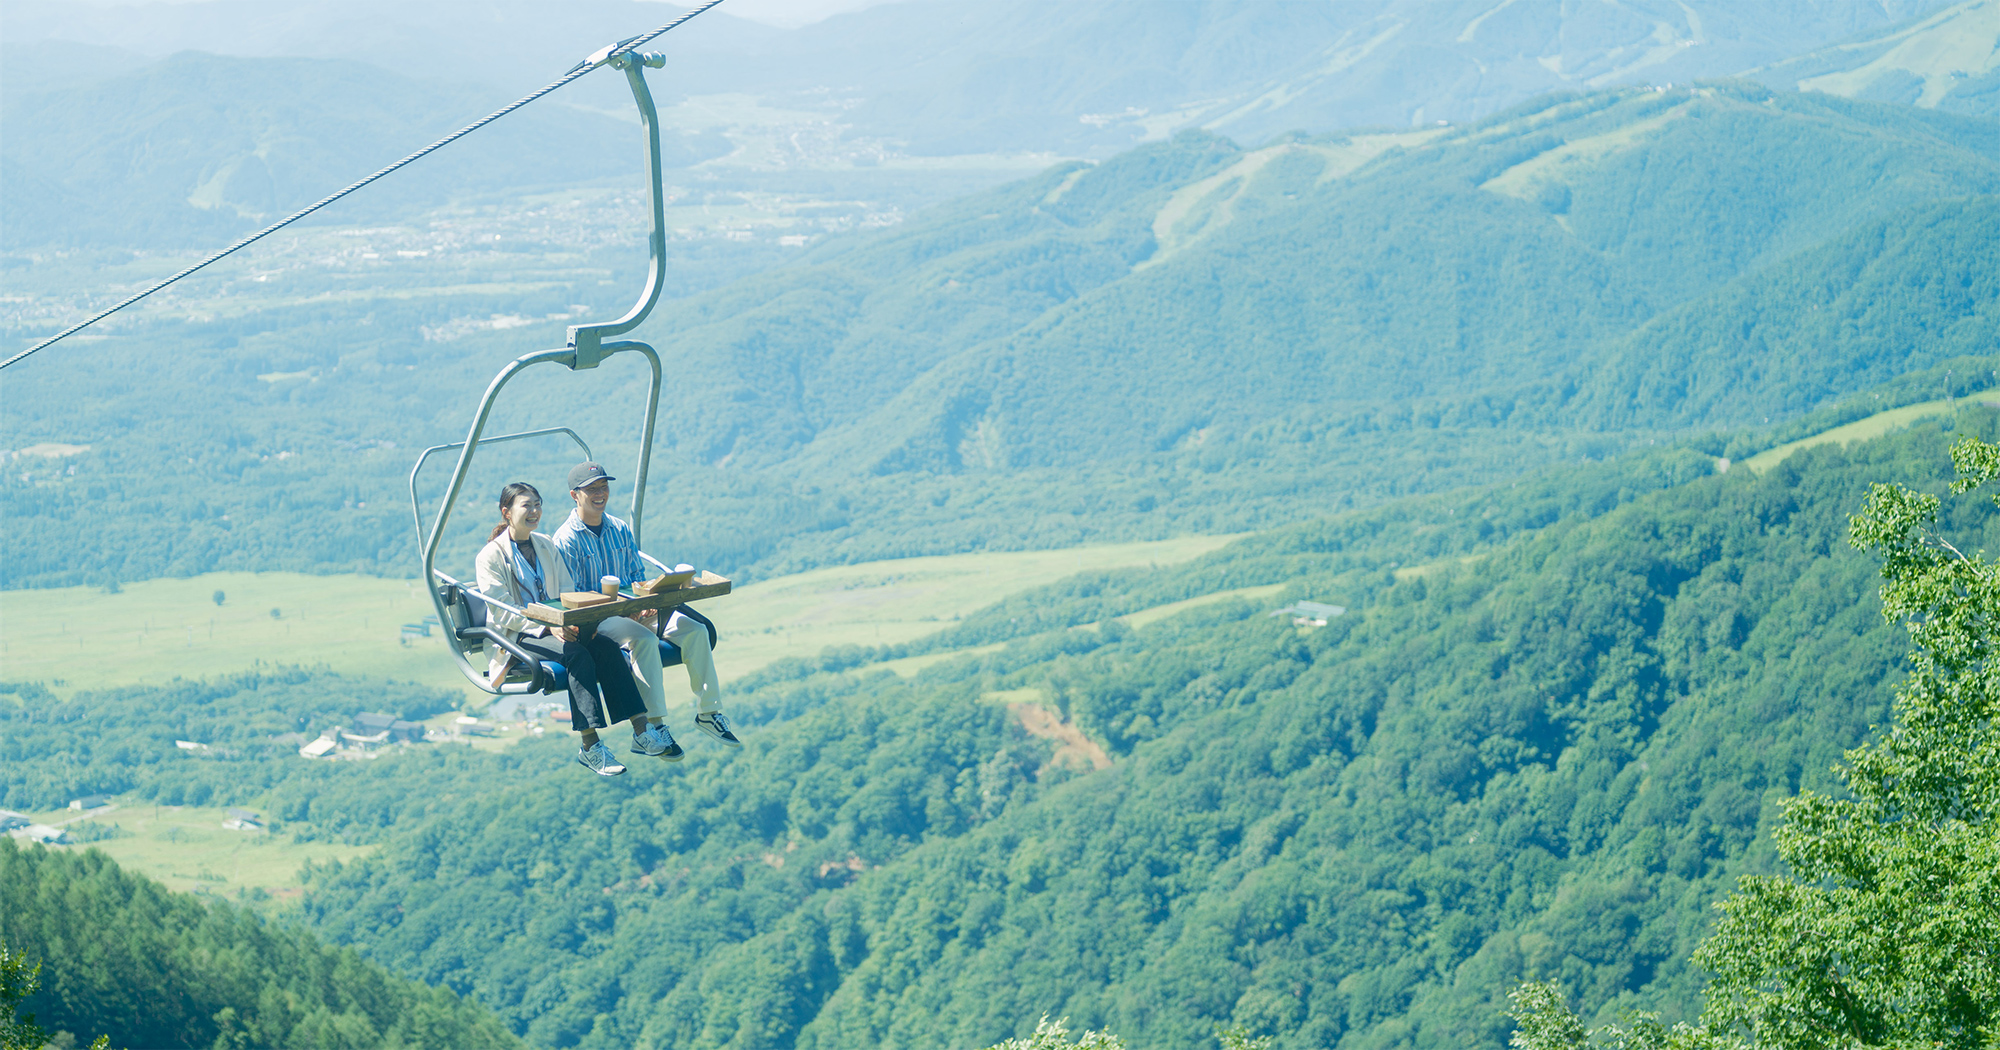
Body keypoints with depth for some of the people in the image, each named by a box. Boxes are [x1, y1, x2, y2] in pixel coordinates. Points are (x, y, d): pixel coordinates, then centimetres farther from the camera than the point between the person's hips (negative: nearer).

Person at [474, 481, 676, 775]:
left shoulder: (546, 546, 16)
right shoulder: (490, 557, -4)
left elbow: (567, 593, 15)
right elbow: (504, 612, -12)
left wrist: (579, 620, -8)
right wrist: (548, 627, -23)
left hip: (555, 627, 6)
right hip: (514, 637, -6)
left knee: (606, 647, -23)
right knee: (577, 654, -33)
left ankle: (641, 732, -27)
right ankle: (590, 747, -34)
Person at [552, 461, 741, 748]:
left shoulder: (621, 530, 14)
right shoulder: (566, 539, -6)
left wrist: (644, 606, -7)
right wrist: (627, 615, -20)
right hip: (595, 618, -6)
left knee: (696, 630, -14)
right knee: (643, 639, -36)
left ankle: (708, 712, -7)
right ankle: (654, 724, -36)